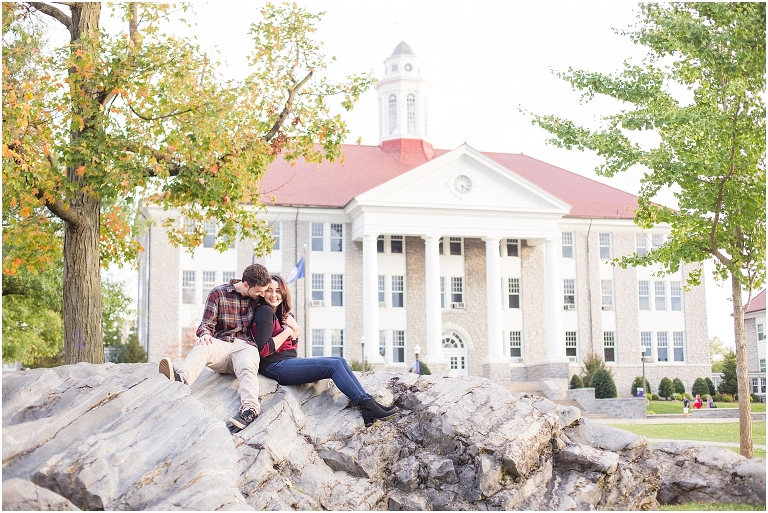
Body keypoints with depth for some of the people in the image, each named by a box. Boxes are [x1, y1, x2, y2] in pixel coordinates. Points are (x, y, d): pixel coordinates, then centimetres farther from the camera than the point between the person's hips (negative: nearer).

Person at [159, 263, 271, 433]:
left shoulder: (260, 298, 13)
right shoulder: (219, 293, 6)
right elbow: (207, 323, 0)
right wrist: (205, 334, -22)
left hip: (245, 346, 0)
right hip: (221, 344, 0)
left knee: (247, 367, -37)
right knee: (202, 346, -36)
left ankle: (250, 407, -60)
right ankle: (180, 379, -64)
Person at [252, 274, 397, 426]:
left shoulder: (281, 314, 20)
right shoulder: (265, 311, -9)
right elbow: (264, 350, -19)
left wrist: (295, 330, 1)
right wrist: (287, 331, -10)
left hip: (288, 362, 9)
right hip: (275, 367, -9)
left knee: (340, 361, -6)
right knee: (334, 365, -20)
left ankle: (368, 403, -17)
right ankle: (367, 405, -24)